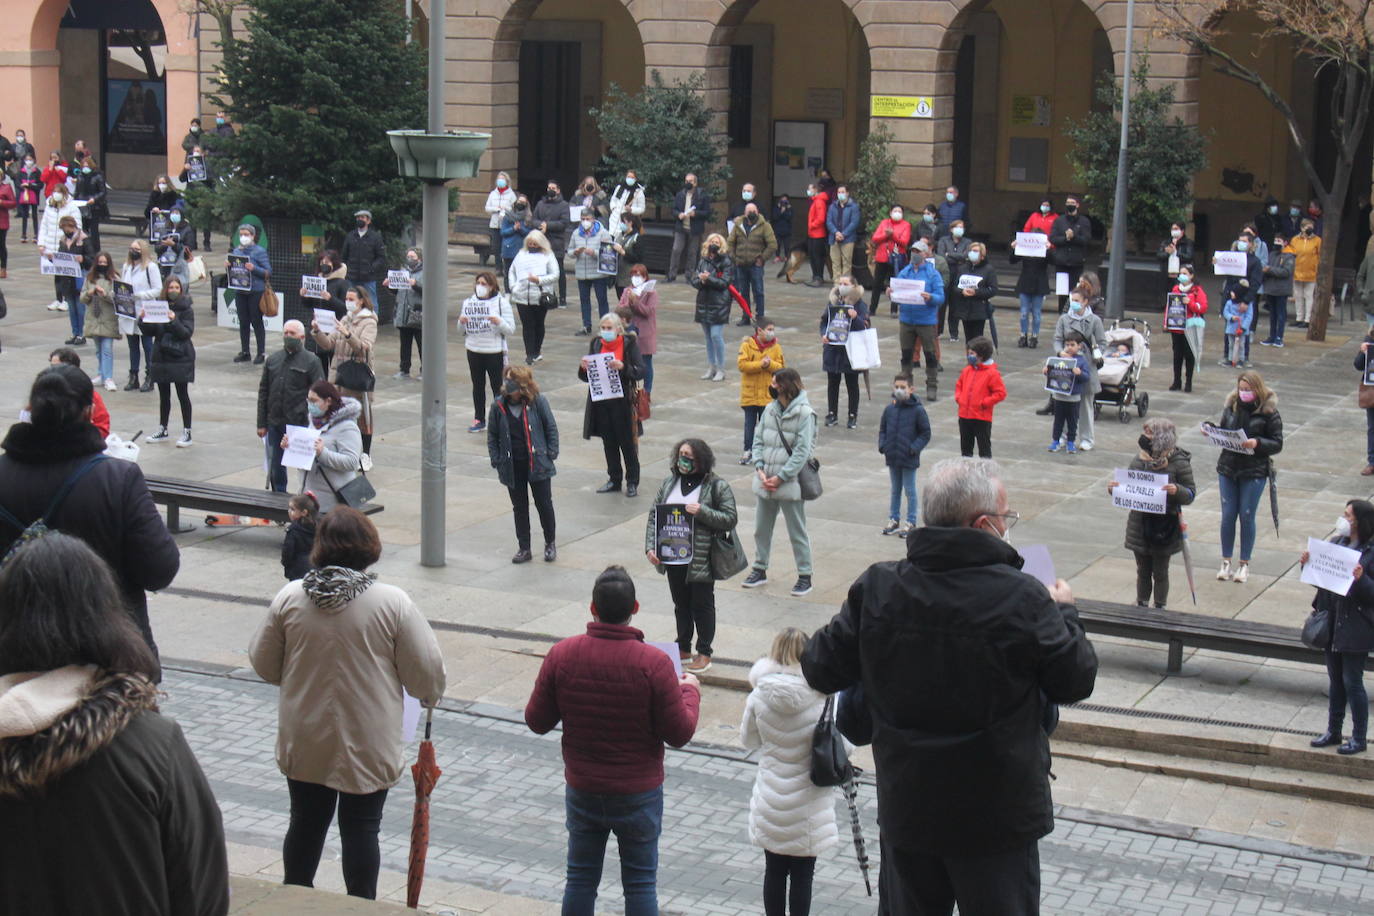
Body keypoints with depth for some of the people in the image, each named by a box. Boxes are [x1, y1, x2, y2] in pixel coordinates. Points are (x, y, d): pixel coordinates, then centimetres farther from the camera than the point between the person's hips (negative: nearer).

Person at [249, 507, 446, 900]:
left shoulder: (289, 597, -7)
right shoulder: (393, 603, -14)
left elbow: (263, 664, 4)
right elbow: (427, 674, -10)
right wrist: (431, 695, 12)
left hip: (304, 744, 2)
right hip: (368, 746, -2)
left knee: (305, 824, 18)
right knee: (361, 830, 9)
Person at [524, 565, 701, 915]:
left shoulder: (561, 655, -11)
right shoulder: (654, 663, -19)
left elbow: (536, 722, -2)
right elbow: (679, 733, -13)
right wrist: (689, 691, 5)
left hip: (581, 790, 2)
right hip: (638, 794, -2)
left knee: (580, 879, 15)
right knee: (640, 883, 11)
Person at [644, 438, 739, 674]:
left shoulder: (717, 486, -9)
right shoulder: (669, 483, 6)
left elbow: (731, 520, -11)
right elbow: (653, 515, 7)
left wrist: (702, 512, -23)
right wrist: (650, 546, -5)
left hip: (701, 560, -5)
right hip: (673, 557, 5)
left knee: (702, 605, 6)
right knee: (681, 604, 17)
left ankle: (704, 654, 20)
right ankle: (683, 649, 32)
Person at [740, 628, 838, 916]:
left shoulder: (759, 696, -10)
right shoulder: (822, 697, -17)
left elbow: (749, 740, 4)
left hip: (771, 803, 2)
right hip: (808, 803, -2)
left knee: (774, 871, 16)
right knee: (802, 875, 9)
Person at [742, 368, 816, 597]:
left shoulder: (804, 413, -13)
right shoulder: (770, 409, 4)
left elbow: (803, 451, -16)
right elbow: (758, 440, 8)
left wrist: (780, 477, -17)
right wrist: (760, 469, -7)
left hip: (789, 483, -6)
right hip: (765, 482, 6)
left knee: (797, 532, 5)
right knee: (761, 529, 17)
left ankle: (805, 576, 16)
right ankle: (760, 570, 32)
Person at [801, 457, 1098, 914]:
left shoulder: (876, 589, -11)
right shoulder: (1023, 598, -19)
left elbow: (820, 670, -2)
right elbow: (1076, 680, -6)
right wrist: (1064, 612, 12)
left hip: (905, 811, 3)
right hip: (997, 820, -3)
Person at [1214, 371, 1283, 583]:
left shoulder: (1269, 412, -8)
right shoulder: (1232, 406, 3)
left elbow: (1277, 444, -8)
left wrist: (1257, 443, -25)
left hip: (1254, 472, -3)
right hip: (1228, 468, 3)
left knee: (1247, 517, 3)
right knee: (1228, 515, 6)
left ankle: (1244, 564, 16)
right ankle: (1226, 561, 18)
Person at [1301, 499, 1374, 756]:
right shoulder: (1336, 543, 6)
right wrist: (1309, 565, -3)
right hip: (1332, 622, 7)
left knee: (1352, 681, 1)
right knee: (1335, 680, 16)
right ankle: (1333, 731, 27)